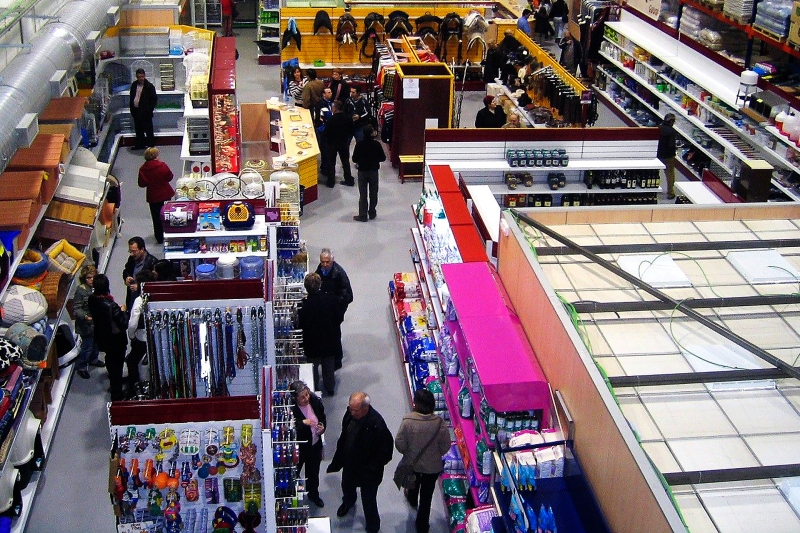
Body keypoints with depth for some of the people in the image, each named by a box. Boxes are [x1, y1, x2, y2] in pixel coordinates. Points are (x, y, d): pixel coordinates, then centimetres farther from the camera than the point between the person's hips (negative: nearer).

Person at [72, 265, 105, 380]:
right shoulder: (81, 290, -21)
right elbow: (76, 309, -21)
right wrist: (85, 316, -36)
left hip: (98, 323, 7)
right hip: (87, 325, -7)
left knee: (96, 343, 24)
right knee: (87, 346, 3)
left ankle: (93, 359, 48)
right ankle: (81, 367, 22)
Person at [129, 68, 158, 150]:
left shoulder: (149, 86, -11)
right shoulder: (134, 85, 7)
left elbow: (154, 99, -8)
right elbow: (131, 98, 15)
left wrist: (150, 109, -13)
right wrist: (132, 110, 11)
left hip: (145, 112, -6)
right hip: (136, 111, 6)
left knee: (148, 130, 0)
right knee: (138, 129, 15)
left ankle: (151, 145, 9)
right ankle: (140, 145, 27)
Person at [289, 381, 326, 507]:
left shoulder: (315, 401, -14)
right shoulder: (291, 409, -32)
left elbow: (323, 417, 6)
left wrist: (323, 426, -13)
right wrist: (303, 423, -44)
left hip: (315, 445, 5)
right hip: (298, 448, -5)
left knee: (313, 472, 27)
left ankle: (313, 494, 51)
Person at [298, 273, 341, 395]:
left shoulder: (305, 304, -26)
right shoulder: (331, 299, -20)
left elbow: (301, 324, -15)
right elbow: (339, 318, -9)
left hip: (312, 342, -2)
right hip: (330, 340, 2)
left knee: (313, 365, 20)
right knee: (329, 365, 23)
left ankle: (314, 389, 34)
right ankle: (330, 388, 39)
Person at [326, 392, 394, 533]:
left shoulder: (377, 424, -36)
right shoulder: (350, 413, -16)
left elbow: (385, 452, -25)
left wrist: (371, 468, -24)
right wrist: (337, 461, 9)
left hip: (367, 470, -6)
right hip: (350, 463, 7)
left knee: (368, 500, 10)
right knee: (347, 486, 33)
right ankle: (348, 502, 67)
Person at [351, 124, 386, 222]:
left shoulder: (359, 145, -12)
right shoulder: (376, 144, -12)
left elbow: (354, 159, -9)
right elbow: (383, 158, -6)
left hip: (362, 171, 0)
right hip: (374, 171, 0)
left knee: (363, 194, 6)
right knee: (373, 193, 14)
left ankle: (363, 215, 6)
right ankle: (372, 213, 21)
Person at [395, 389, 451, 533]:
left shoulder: (408, 420, -28)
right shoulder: (439, 422, -25)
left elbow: (399, 444, -19)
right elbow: (446, 446, -14)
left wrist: (408, 452, 3)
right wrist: (436, 454, 7)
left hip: (412, 462, 1)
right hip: (433, 466, -1)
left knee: (414, 483, 34)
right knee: (426, 497, 17)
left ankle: (412, 500, 64)